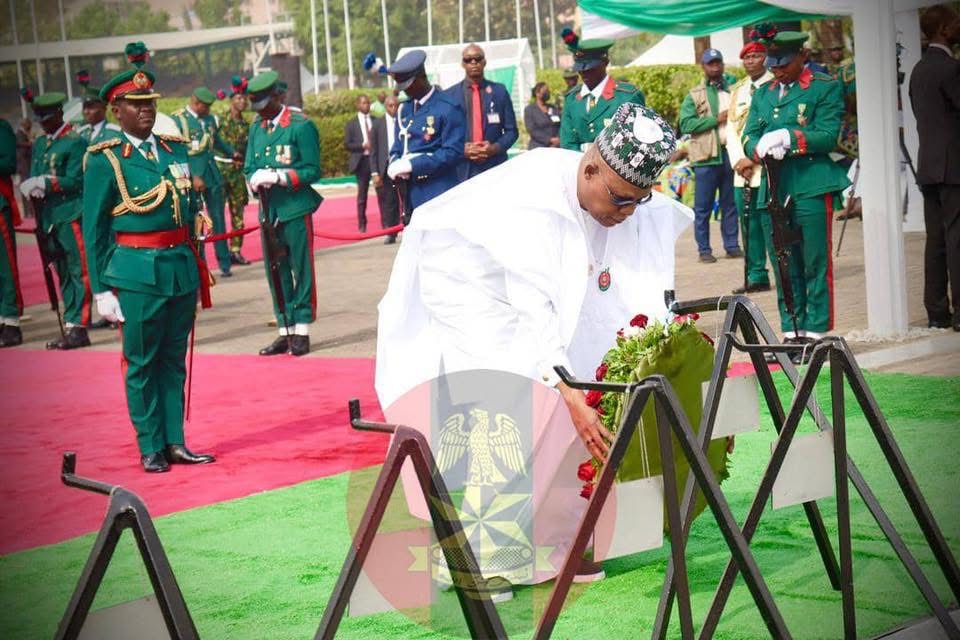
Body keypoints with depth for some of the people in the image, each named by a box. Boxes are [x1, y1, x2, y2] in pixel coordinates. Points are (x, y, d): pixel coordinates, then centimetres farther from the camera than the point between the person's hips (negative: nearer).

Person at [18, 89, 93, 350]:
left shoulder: (75, 142, -6)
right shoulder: (40, 144, 17)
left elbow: (75, 181, -12)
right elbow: (32, 179, 14)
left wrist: (44, 182, -16)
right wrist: (32, 187, -8)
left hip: (71, 215, -8)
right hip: (49, 218, 8)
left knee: (78, 271, -7)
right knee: (63, 273, 10)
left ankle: (77, 328, -8)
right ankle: (71, 326, 13)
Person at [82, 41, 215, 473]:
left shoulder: (176, 149, 11)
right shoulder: (105, 161, -5)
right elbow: (94, 230, -4)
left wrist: (196, 272, 16)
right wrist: (102, 289, -7)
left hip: (182, 269, 5)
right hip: (137, 272, -5)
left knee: (174, 361, 11)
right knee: (141, 363, 2)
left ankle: (175, 443, 17)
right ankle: (150, 448, 10)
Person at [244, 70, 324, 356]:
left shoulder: (302, 126, -6)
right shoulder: (256, 128, 12)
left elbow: (312, 171, -8)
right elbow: (249, 168, 14)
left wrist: (279, 176, -17)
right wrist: (256, 179, -8)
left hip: (296, 210, -6)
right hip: (268, 211, 6)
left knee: (302, 271, 0)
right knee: (276, 273, 9)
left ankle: (302, 332, 5)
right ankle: (285, 330, 16)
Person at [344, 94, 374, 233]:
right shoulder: (351, 124, 5)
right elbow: (347, 144, 0)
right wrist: (363, 145, -13)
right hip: (362, 160, -1)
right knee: (362, 194, 4)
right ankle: (362, 224, 10)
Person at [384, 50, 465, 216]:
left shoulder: (448, 108, -8)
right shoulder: (404, 109, 15)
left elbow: (452, 152, -14)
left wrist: (412, 165, -17)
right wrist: (396, 165, -5)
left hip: (439, 194, -7)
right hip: (411, 194, 7)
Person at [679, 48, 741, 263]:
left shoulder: (733, 90, 15)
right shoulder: (694, 95, 4)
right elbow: (686, 124, -8)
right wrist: (716, 119, -13)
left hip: (731, 153, 3)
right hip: (707, 156, -3)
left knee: (731, 203, 8)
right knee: (703, 206, -1)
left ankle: (732, 245, 15)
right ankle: (704, 249, 4)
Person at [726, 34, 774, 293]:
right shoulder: (737, 90, 18)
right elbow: (731, 129, 13)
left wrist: (757, 157, -13)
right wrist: (738, 160, -2)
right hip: (743, 170, 6)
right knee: (750, 223, 5)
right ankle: (756, 277, 9)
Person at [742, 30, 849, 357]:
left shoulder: (826, 88, 2)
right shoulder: (763, 94, 19)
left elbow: (828, 135, -9)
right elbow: (748, 137, 11)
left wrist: (786, 138, -18)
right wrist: (762, 148, -11)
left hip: (811, 189, -5)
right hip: (772, 191, 5)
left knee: (815, 266, -3)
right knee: (784, 269, 8)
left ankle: (815, 334, 1)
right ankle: (792, 335, 13)